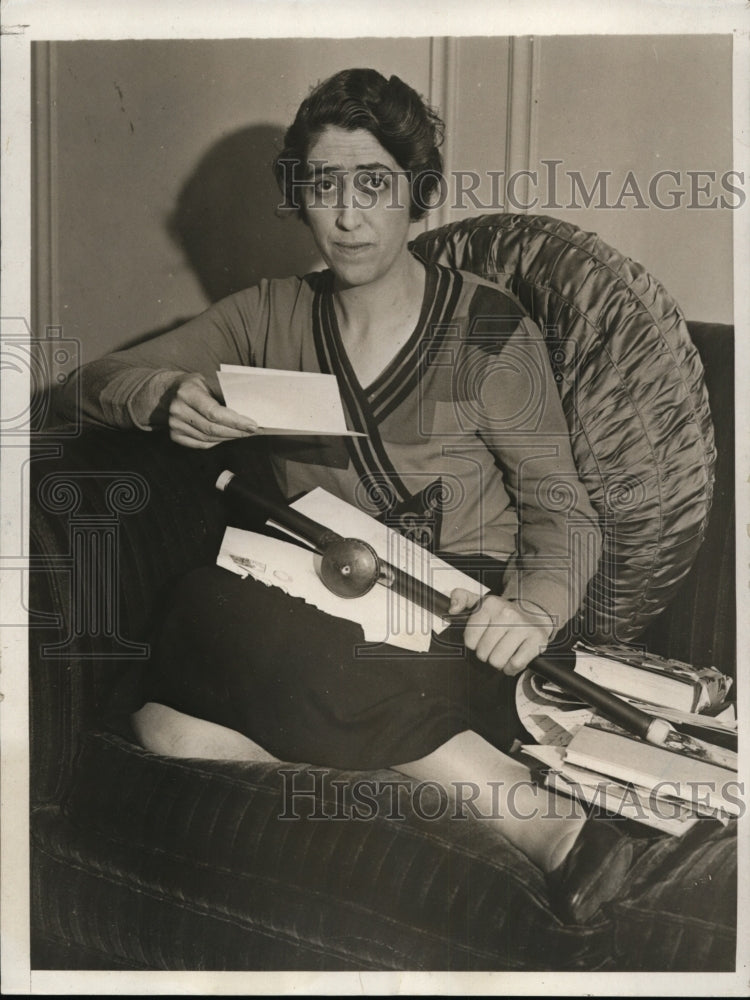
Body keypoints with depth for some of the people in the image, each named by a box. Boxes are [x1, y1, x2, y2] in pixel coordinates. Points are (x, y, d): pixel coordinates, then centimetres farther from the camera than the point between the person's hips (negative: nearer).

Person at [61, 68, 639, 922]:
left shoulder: (492, 333, 2)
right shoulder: (271, 316, 12)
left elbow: (562, 510, 2)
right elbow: (96, 381, 11)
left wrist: (536, 608, -21)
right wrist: (168, 398, -14)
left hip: (452, 636, -4)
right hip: (314, 625, 4)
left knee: (215, 607, -34)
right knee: (169, 726, -29)